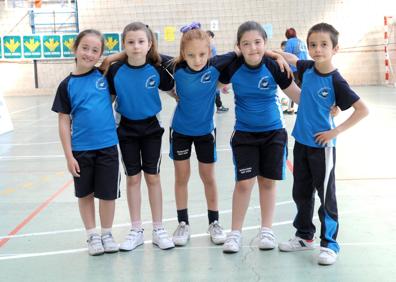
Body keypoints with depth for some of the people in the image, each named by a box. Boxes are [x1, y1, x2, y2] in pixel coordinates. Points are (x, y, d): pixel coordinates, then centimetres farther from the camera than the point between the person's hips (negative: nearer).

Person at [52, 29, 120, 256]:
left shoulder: (105, 76, -1)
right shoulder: (68, 85, -3)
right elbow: (64, 121, -2)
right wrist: (69, 155, -5)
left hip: (107, 146, 0)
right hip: (81, 149, 0)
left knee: (108, 193, 8)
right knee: (85, 193, 12)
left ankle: (107, 234, 27)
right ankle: (92, 235, 28)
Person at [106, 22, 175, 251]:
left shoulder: (156, 69, -13)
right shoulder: (115, 70, -13)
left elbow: (170, 88, 3)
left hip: (151, 128, 0)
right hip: (127, 129, 1)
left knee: (153, 177, 7)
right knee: (133, 179, 9)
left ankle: (158, 229, 18)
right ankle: (136, 231, 20)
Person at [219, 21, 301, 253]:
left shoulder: (274, 67, -15)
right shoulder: (232, 67, -12)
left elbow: (298, 95, -7)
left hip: (273, 132, 0)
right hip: (244, 133, 0)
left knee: (268, 181, 8)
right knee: (244, 182, -3)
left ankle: (267, 229, 25)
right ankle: (236, 232, 12)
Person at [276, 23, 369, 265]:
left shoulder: (335, 81, -17)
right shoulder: (307, 68, -1)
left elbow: (363, 110, -19)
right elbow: (291, 58, 22)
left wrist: (335, 132, -19)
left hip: (322, 146, -6)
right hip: (301, 143, 6)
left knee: (326, 195, 3)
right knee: (301, 193, 16)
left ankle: (330, 244, 15)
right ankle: (305, 236, 32)